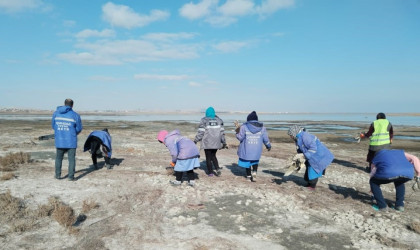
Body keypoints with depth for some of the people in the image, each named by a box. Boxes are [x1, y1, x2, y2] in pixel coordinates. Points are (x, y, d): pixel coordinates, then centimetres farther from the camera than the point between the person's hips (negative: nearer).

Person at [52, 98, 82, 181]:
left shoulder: (56, 113, 3)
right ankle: (71, 176, 3)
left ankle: (58, 175, 22)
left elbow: (53, 126, 10)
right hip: (71, 141, -3)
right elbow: (79, 129, -2)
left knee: (58, 158, 18)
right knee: (71, 159, 4)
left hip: (59, 140, 3)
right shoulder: (75, 115, -7)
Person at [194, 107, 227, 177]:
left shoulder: (204, 121, -6)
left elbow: (200, 132, -9)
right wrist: (224, 143, 12)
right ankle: (217, 169, 5)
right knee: (213, 156, 20)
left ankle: (210, 172, 13)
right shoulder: (218, 120, 4)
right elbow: (222, 132, 5)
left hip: (207, 143, -4)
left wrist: (195, 141, -1)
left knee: (208, 157, 9)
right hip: (216, 143, 4)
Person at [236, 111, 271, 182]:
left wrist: (237, 132, 9)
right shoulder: (262, 127, 2)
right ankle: (254, 172, -3)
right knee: (255, 161, 20)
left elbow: (240, 137, -10)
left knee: (247, 161, 15)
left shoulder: (244, 126, -8)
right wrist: (268, 146, 19)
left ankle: (248, 176, 23)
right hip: (257, 150, 2)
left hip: (246, 149, -2)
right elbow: (265, 139, 4)